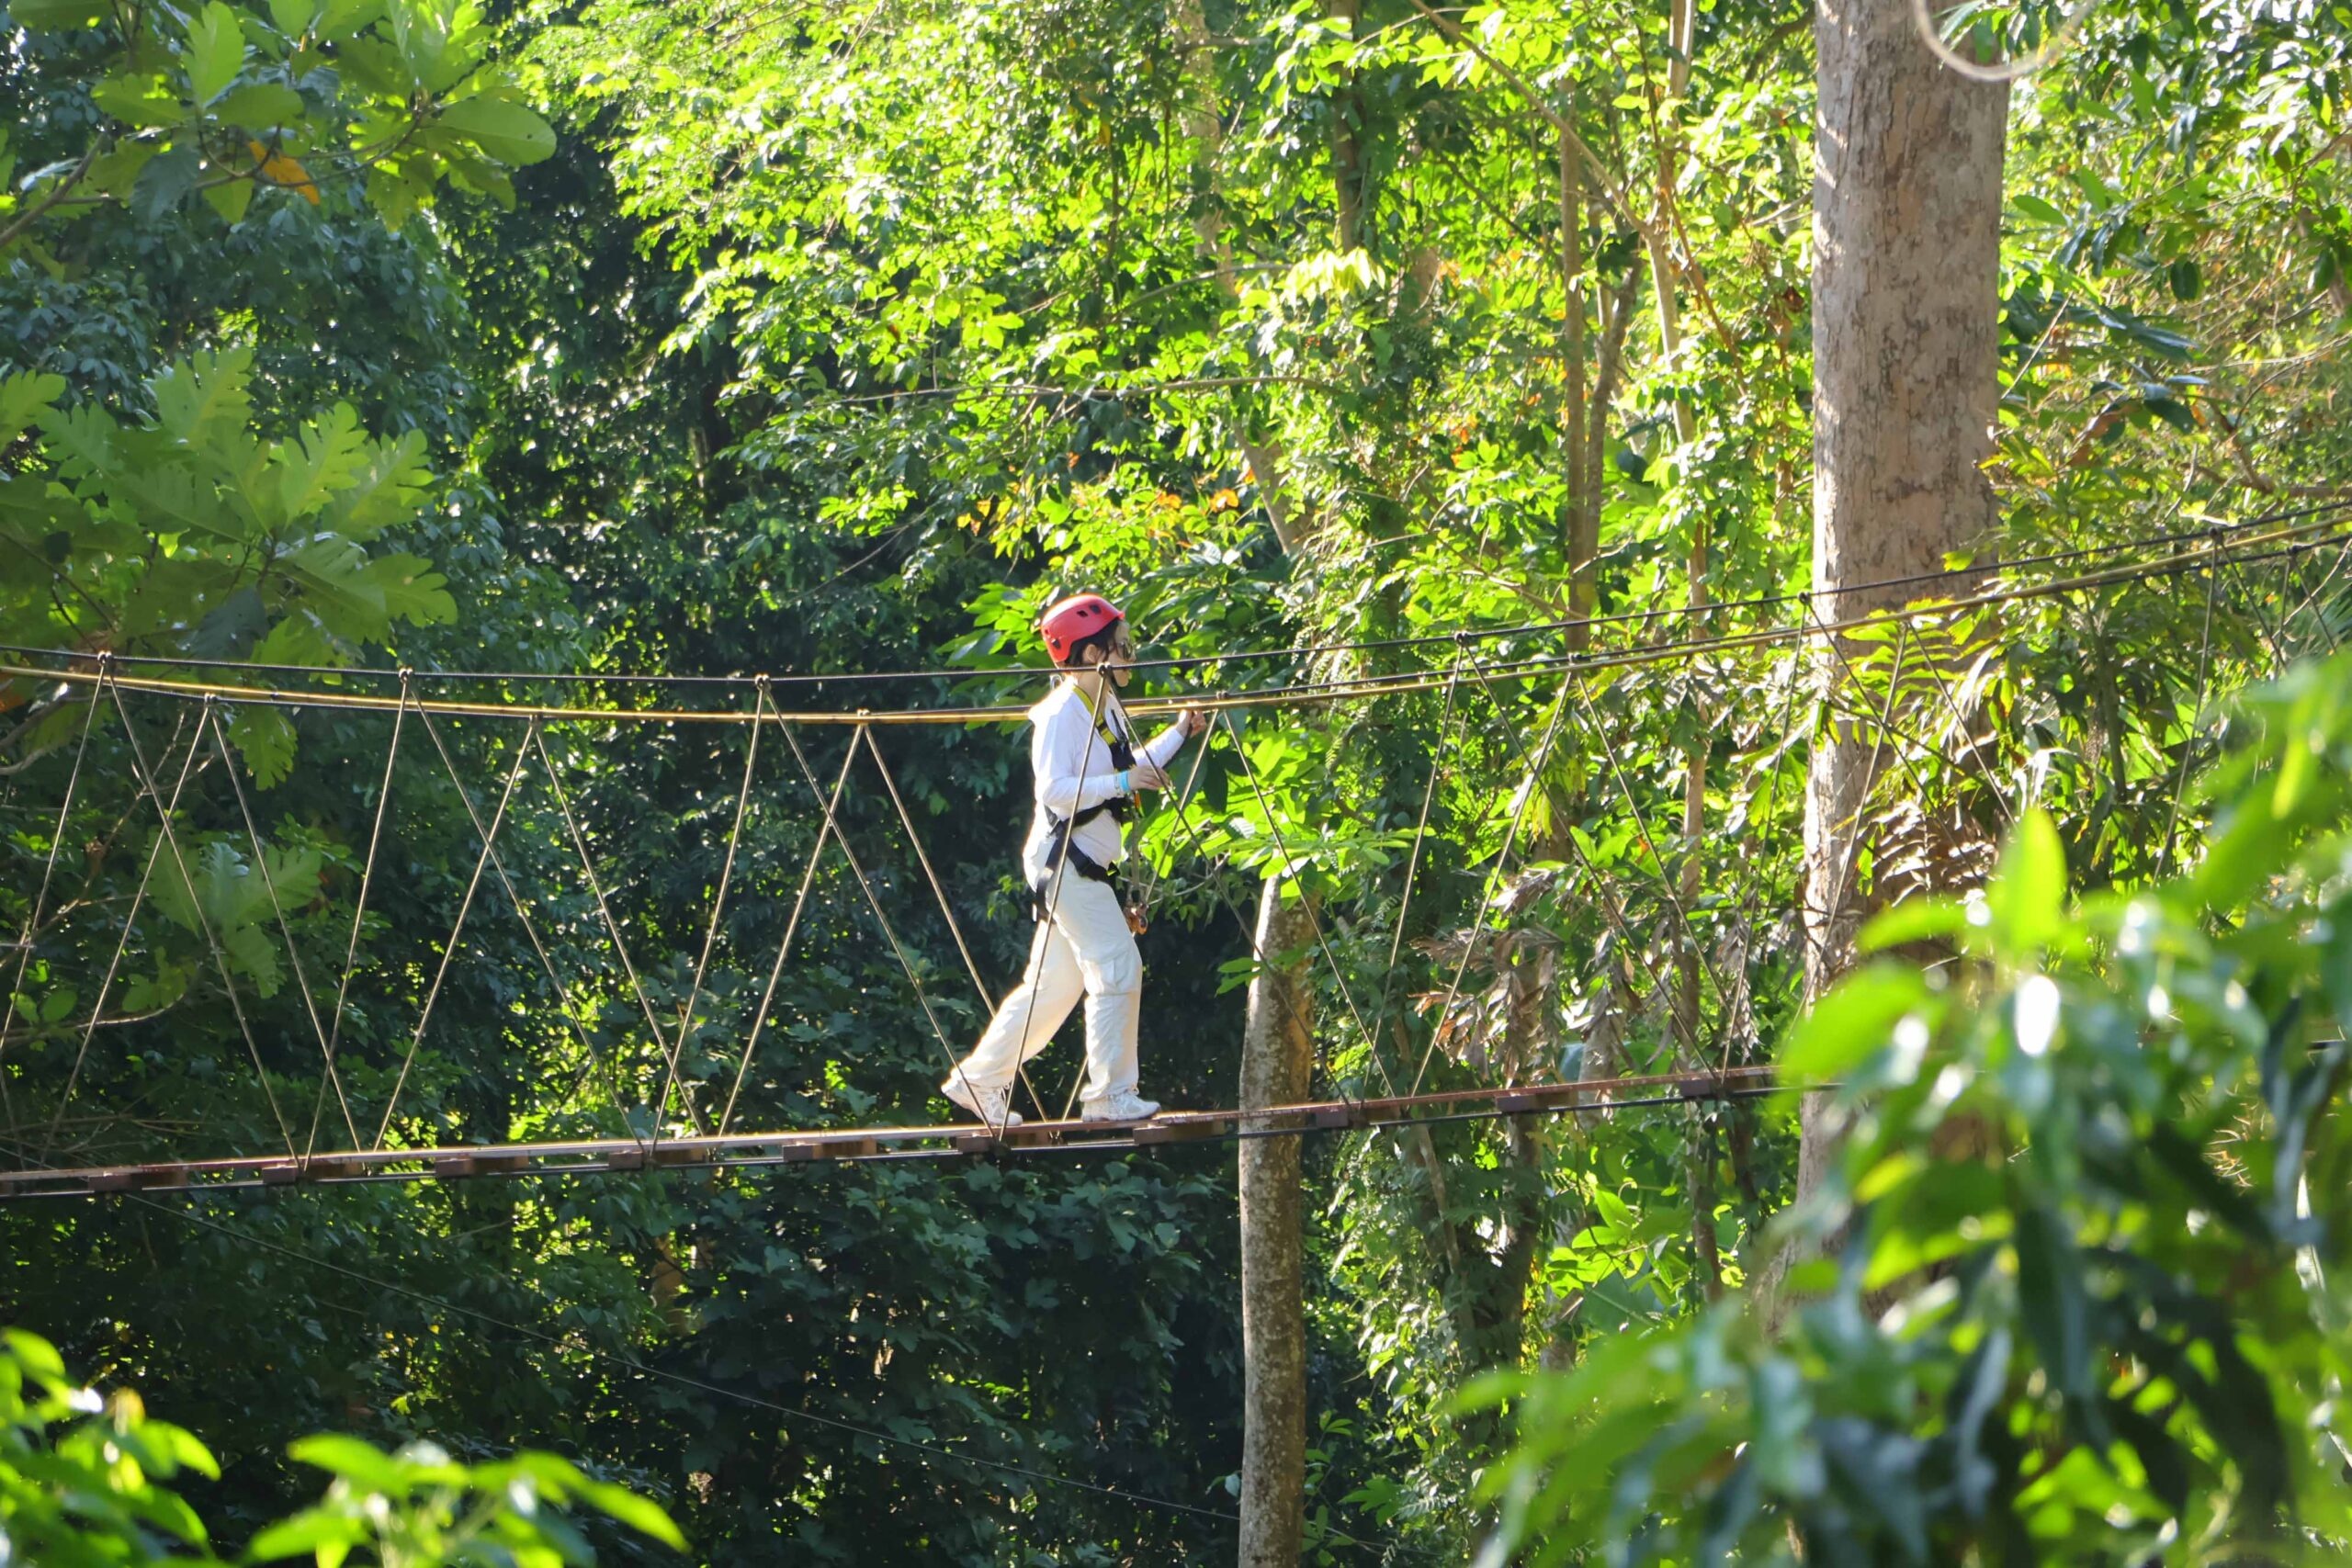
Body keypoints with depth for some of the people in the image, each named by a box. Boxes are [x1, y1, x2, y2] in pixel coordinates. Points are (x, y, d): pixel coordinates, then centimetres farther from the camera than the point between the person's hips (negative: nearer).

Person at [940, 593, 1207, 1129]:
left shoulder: (1107, 708, 15)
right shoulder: (1062, 712, -15)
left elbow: (1131, 769, 23)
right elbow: (1054, 790, -23)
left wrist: (1179, 733, 14)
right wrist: (1122, 783, -25)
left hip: (1089, 865, 10)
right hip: (1064, 862, -10)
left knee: (1053, 984, 11)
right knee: (1118, 968, -13)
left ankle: (976, 1080, 18)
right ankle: (1110, 1095, -11)